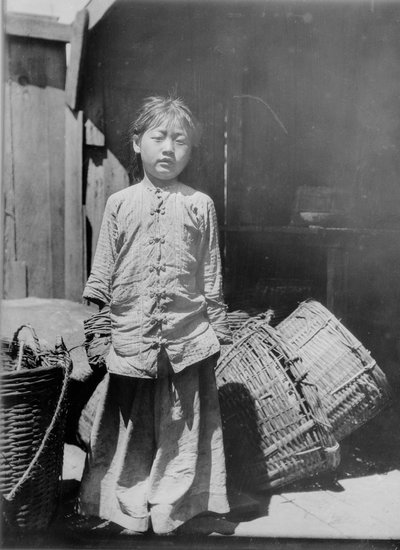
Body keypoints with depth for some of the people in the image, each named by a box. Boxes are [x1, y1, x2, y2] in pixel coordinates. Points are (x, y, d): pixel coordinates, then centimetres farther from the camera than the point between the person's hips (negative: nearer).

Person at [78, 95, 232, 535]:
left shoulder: (200, 205, 4)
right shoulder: (119, 204, 5)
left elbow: (212, 276, 6)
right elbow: (101, 271, 6)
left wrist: (217, 331, 5)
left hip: (186, 338, 0)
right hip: (130, 337, 1)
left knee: (180, 430, 7)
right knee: (130, 428, 11)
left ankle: (170, 512, 25)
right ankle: (130, 512, 28)